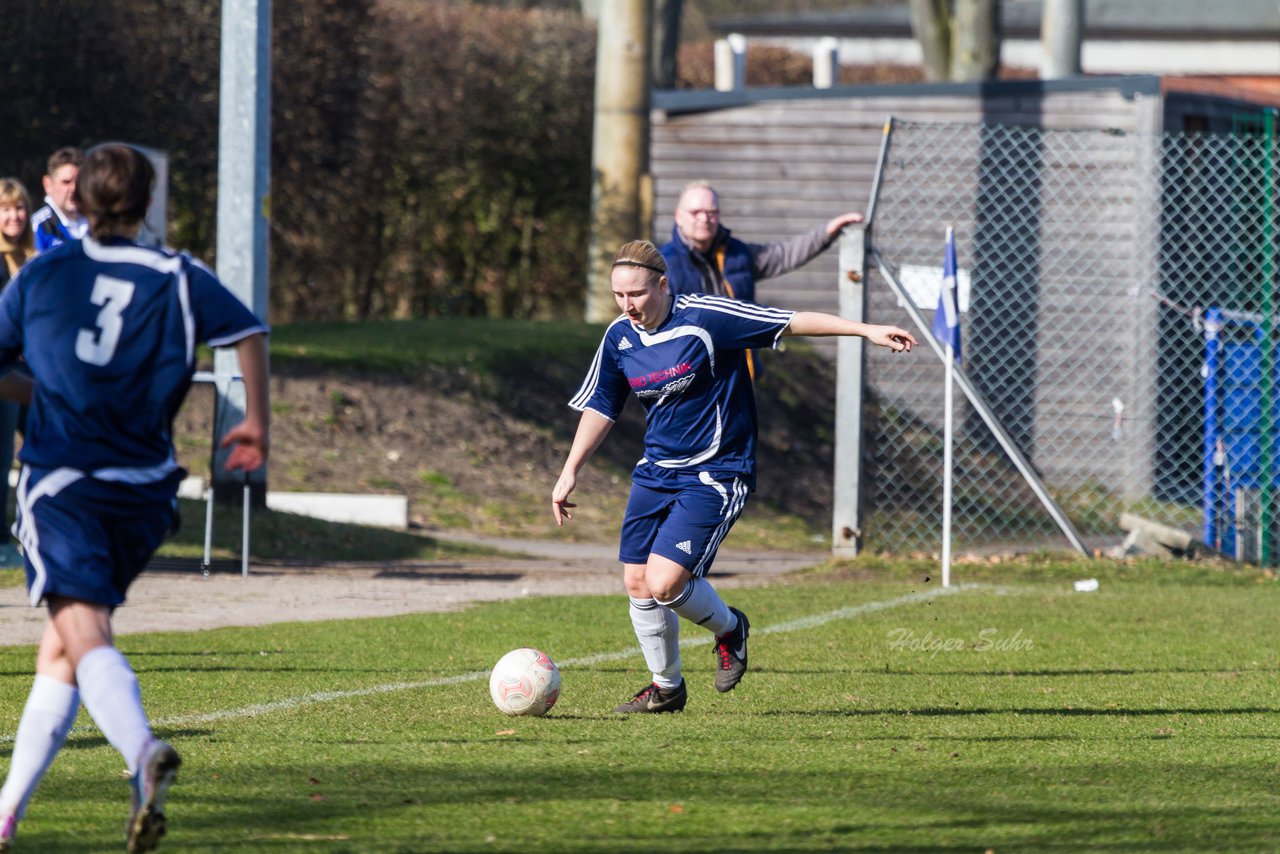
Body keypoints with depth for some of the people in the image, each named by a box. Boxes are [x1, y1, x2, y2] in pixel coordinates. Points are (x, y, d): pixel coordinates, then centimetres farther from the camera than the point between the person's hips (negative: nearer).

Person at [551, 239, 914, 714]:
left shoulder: (703, 318, -17)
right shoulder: (619, 337, 1)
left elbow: (792, 322, -13)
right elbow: (599, 408, 14)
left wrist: (866, 330, -15)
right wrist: (570, 473, 11)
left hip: (714, 474, -6)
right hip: (655, 472, 6)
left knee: (665, 582, -17)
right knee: (637, 583, 3)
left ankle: (729, 629, 15)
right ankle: (665, 688, 23)